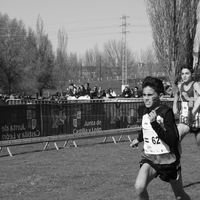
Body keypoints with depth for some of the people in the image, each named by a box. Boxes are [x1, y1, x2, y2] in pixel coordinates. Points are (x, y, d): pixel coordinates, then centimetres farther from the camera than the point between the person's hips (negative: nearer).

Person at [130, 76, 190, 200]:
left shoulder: (166, 112, -18)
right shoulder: (146, 111, -1)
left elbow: (172, 140, -27)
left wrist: (155, 123, -36)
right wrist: (139, 139, 41)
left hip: (168, 160, -4)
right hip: (149, 158, 4)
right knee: (139, 187, -24)